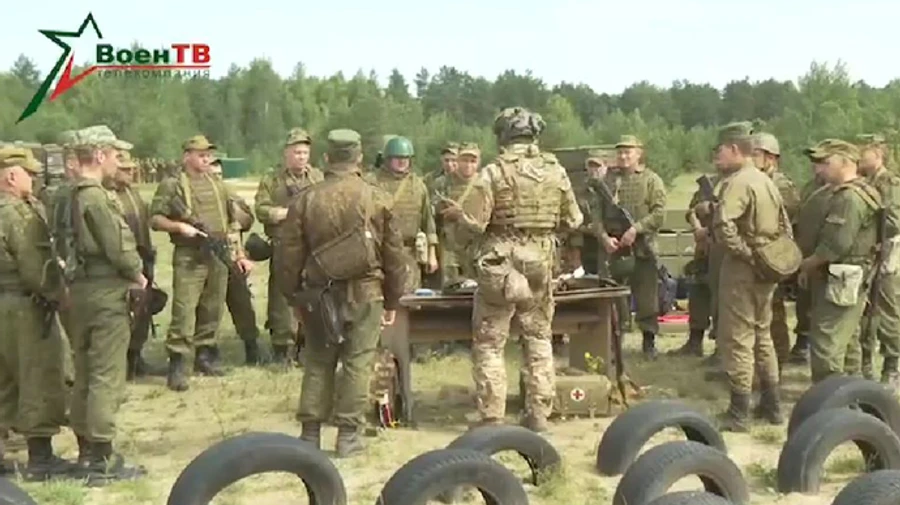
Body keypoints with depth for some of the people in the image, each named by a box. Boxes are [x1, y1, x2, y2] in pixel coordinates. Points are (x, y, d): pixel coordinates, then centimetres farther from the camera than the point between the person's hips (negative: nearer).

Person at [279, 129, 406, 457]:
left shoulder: (306, 199, -2)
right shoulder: (377, 199, -4)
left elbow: (289, 257, 2)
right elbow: (394, 255, 0)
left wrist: (294, 297, 13)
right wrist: (392, 300, 10)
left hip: (319, 293, 2)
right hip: (365, 294, -2)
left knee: (318, 362, 12)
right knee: (358, 363, 5)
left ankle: (310, 433, 15)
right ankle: (348, 435, 7)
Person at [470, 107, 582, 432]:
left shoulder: (494, 173, -11)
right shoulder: (555, 171, 1)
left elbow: (476, 222, -12)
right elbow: (573, 221, 7)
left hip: (498, 267, -4)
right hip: (540, 266, 4)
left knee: (489, 343, 6)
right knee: (539, 339, 16)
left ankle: (492, 419, 6)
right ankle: (538, 415, 19)